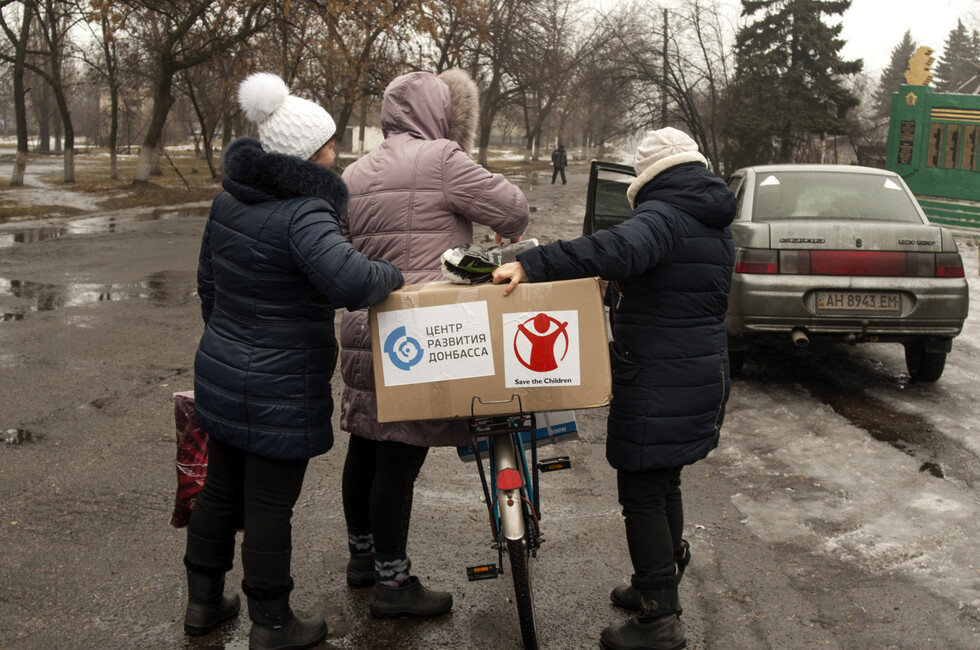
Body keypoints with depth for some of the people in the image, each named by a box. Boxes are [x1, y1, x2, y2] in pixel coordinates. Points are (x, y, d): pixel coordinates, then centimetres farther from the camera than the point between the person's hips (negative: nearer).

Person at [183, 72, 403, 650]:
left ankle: (204, 601, 35)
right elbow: (349, 280, -39)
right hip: (281, 391, -8)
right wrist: (393, 275, -19)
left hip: (221, 377, 8)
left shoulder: (229, 201, 5)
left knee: (220, 491, 20)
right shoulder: (303, 213, -23)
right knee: (269, 506, 5)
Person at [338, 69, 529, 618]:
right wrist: (511, 236, 14)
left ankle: (363, 554, 34)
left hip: (364, 328, 9)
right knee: (400, 457, -2)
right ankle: (393, 582, 7)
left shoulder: (354, 175, 15)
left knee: (366, 446, 18)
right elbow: (513, 208, -6)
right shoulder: (440, 160, -8)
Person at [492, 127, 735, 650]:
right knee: (665, 485, 22)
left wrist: (531, 264, -44)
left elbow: (618, 250, -38)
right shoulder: (716, 228, 15)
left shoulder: (661, 216, -17)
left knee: (643, 496, -3)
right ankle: (658, 585, 37)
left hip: (657, 386, -10)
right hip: (703, 375, 10)